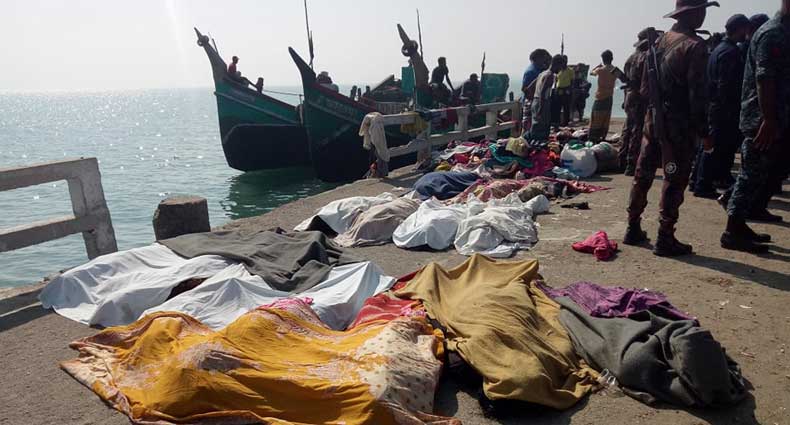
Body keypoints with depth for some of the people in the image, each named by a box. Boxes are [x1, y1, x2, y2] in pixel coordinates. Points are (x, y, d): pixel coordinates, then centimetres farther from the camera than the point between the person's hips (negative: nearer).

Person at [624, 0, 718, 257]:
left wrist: (652, 110, 19)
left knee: (643, 174, 11)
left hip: (653, 118, 7)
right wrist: (704, 132, -10)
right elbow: (697, 94, -15)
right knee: (674, 181, -1)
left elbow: (645, 86, 11)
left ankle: (633, 229, 20)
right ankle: (665, 240, 3)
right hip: (678, 123, -7)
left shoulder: (661, 41, 10)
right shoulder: (694, 46, -12)